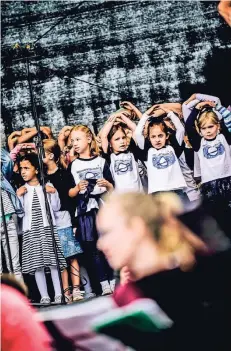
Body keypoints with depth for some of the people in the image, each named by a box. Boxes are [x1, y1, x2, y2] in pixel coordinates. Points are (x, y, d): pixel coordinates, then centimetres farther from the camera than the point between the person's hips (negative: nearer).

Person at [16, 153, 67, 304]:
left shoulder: (47, 187, 7)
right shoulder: (21, 190, 8)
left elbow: (56, 207, 6)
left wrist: (53, 193, -6)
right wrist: (19, 196, -9)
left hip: (48, 227, -1)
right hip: (30, 230, 1)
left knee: (53, 261, -4)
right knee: (36, 264, -1)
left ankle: (58, 294, -1)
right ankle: (44, 296, 2)